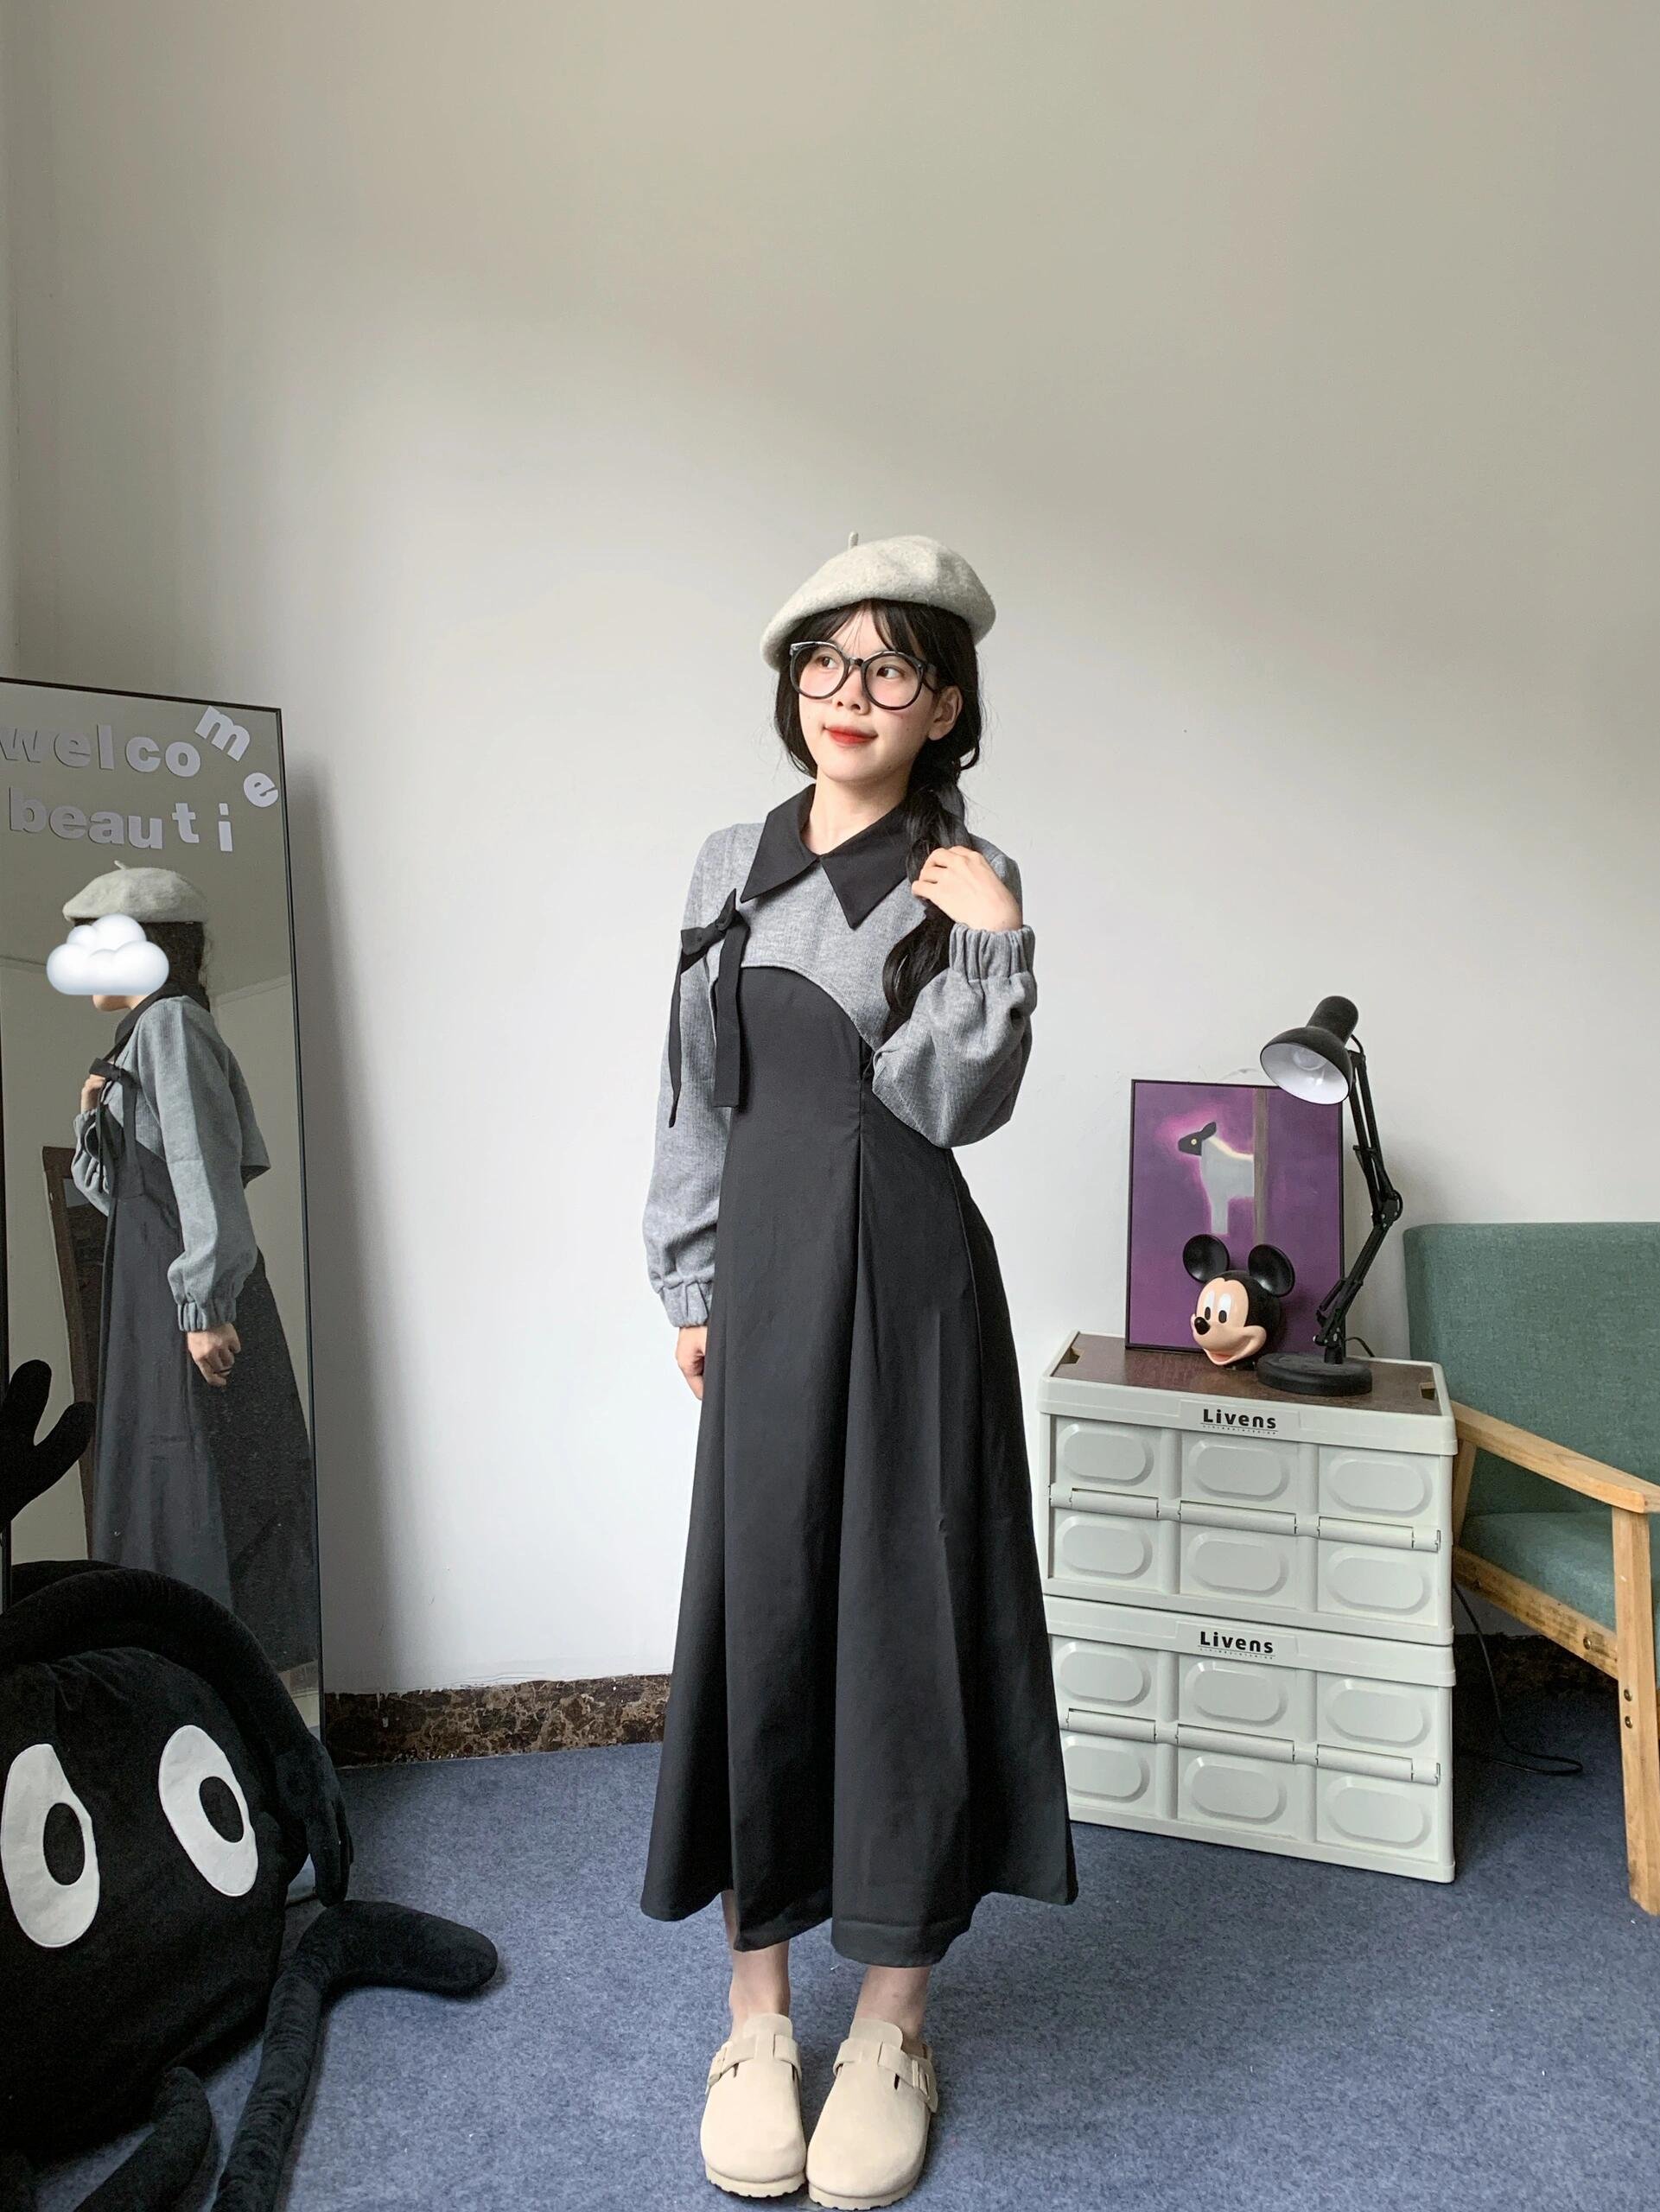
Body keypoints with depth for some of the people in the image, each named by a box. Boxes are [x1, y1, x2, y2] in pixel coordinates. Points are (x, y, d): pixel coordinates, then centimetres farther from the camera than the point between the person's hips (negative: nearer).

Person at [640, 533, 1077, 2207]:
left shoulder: (964, 880, -1)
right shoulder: (731, 864, 10)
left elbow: (948, 1101, -10)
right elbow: (694, 1089, 11)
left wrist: (991, 946, -22)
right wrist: (692, 1286, 9)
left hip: (906, 1274, -3)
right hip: (765, 1275, 4)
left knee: (903, 1615, 4)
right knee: (755, 1613, 8)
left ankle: (890, 2030, 24)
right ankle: (756, 2018, 27)